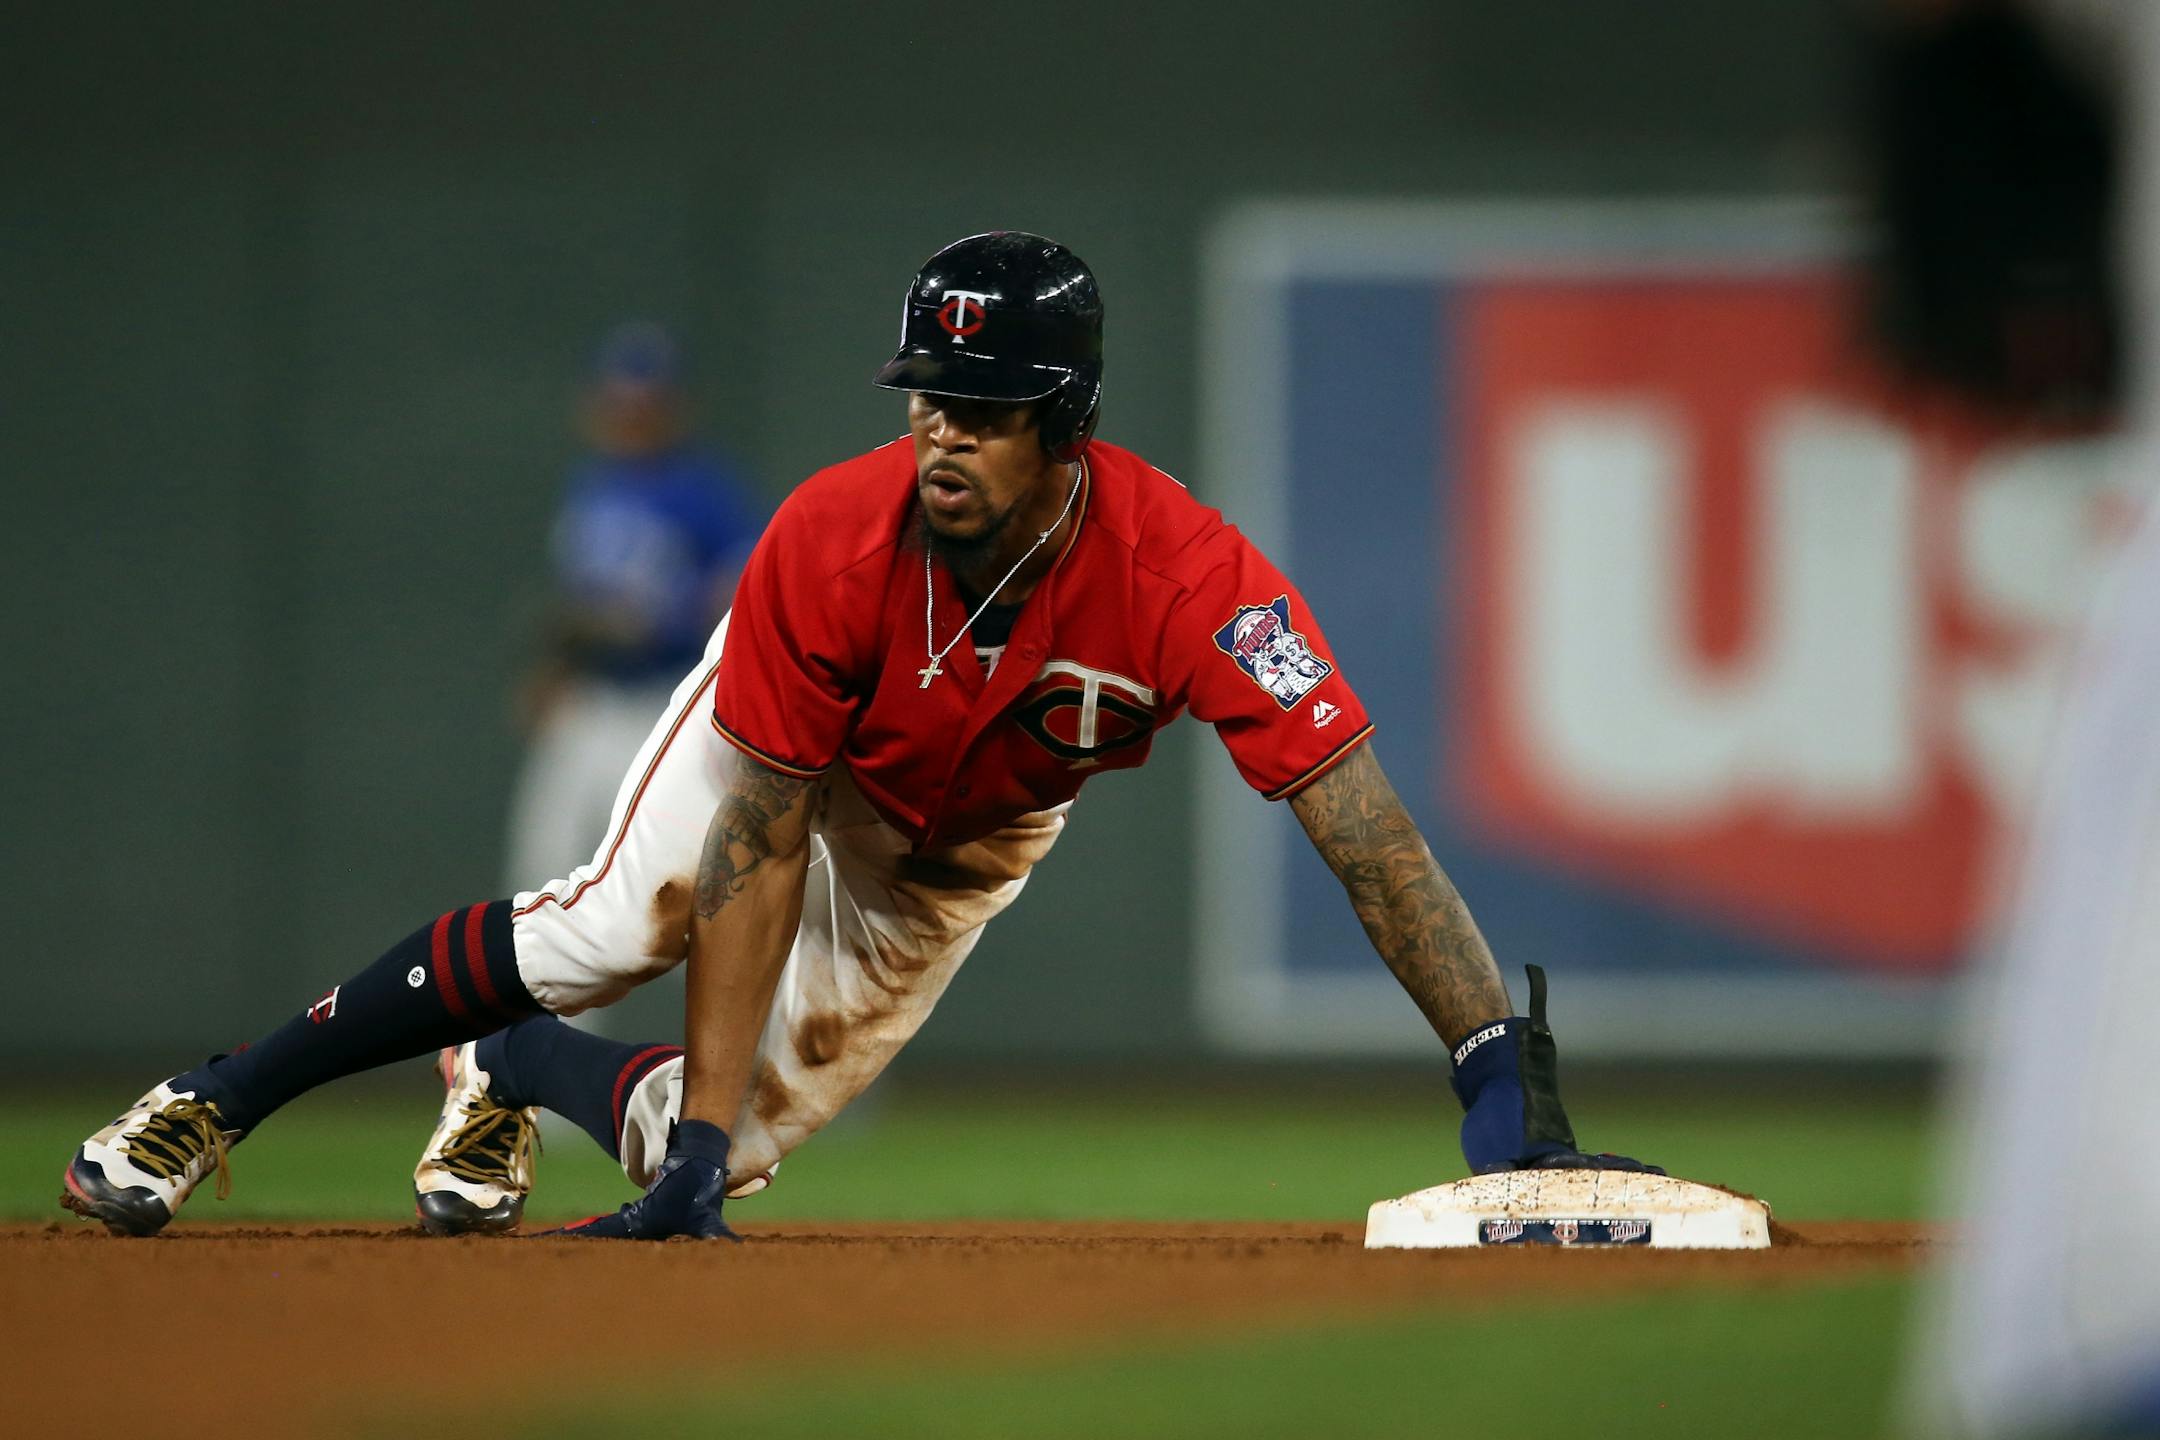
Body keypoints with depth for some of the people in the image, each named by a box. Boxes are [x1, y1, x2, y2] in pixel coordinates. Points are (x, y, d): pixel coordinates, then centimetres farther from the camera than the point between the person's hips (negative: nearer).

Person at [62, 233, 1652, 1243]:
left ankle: (508, 1072, 27)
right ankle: (215, 1105, -8)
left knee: (732, 1139, -7)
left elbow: (1364, 823, -47)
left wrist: (1502, 1074, -56)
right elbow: (761, 850, -31)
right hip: (789, 748, -1)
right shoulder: (832, 547, -37)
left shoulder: (1185, 576, -42)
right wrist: (700, 1129, -36)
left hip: (964, 842, 1)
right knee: (608, 933, -24)